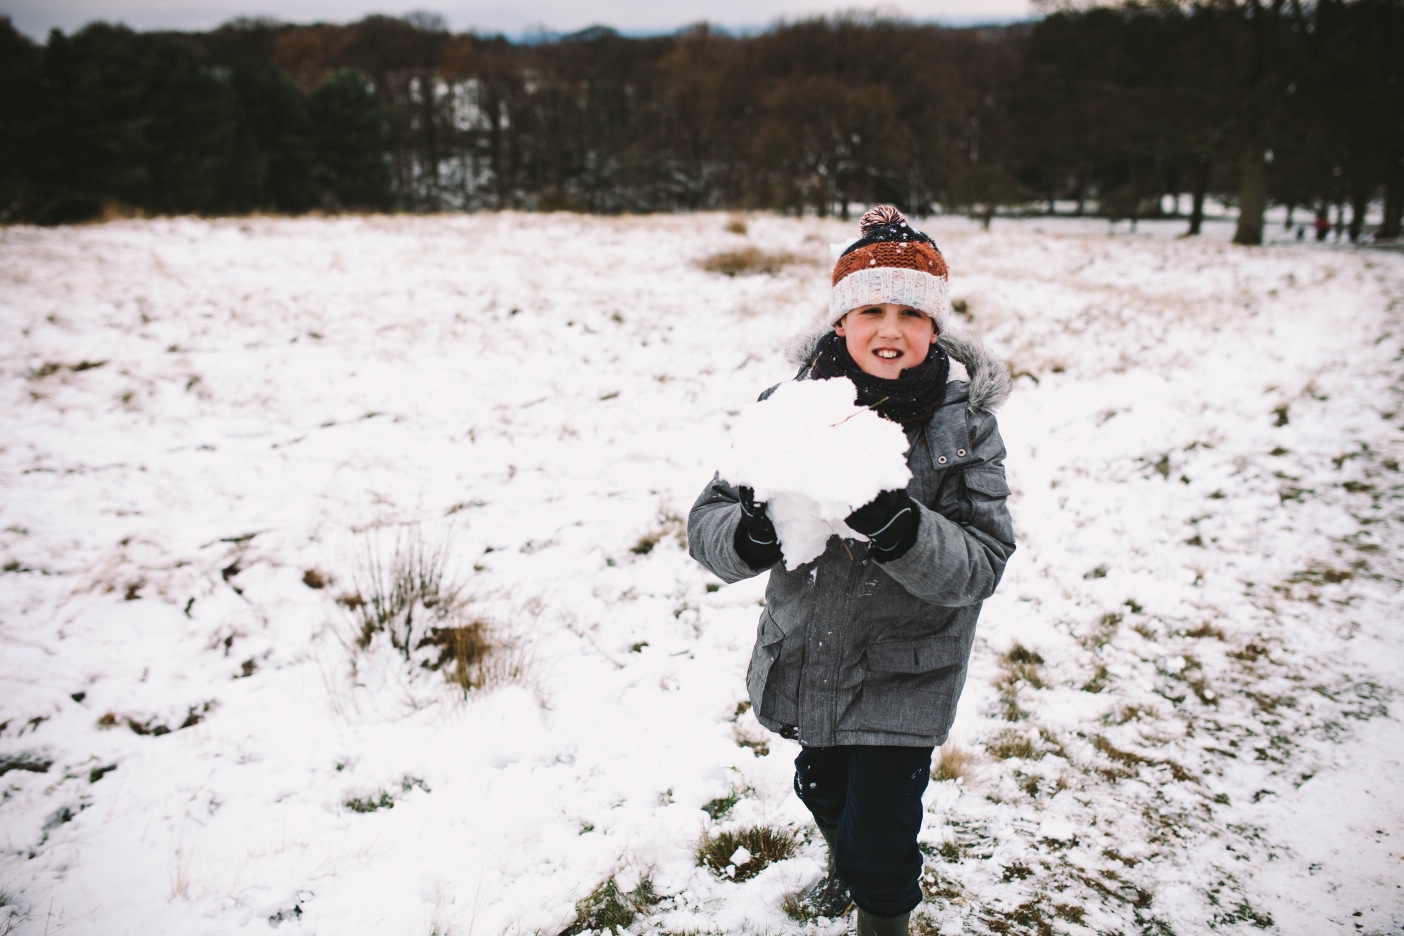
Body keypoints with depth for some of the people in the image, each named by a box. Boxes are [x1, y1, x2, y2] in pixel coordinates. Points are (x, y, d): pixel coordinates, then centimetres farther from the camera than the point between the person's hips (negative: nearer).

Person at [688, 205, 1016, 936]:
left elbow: (981, 562, -21)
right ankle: (843, 862, 61)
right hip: (803, 653, 3)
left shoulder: (964, 422, -16)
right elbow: (707, 522, -14)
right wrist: (753, 534, -37)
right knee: (822, 787, 28)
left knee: (880, 843, 3)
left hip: (904, 675, -3)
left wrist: (900, 528, -40)